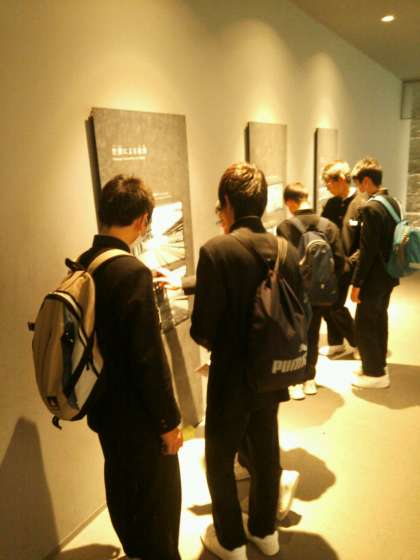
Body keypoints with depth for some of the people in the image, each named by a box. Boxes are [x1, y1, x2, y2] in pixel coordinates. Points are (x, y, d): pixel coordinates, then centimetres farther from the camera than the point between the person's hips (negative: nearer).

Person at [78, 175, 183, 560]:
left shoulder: (83, 264, -2)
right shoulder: (133, 271, -27)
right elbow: (149, 359, -25)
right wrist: (169, 420, -13)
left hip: (103, 406, 8)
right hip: (137, 414, -8)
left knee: (122, 487, 27)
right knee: (159, 497, 14)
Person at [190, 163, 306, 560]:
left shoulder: (216, 249, -22)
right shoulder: (288, 251, -5)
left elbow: (202, 329, -21)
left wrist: (216, 342, 1)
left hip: (231, 379, -5)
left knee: (219, 460, 18)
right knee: (265, 455, 24)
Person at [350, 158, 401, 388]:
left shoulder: (371, 207, -22)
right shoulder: (393, 203, 7)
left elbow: (367, 251, -23)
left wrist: (357, 282, -17)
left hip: (374, 277, -9)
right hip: (388, 274, 9)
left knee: (364, 324, 3)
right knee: (379, 320, 20)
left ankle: (375, 374, 13)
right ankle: (378, 364, 33)